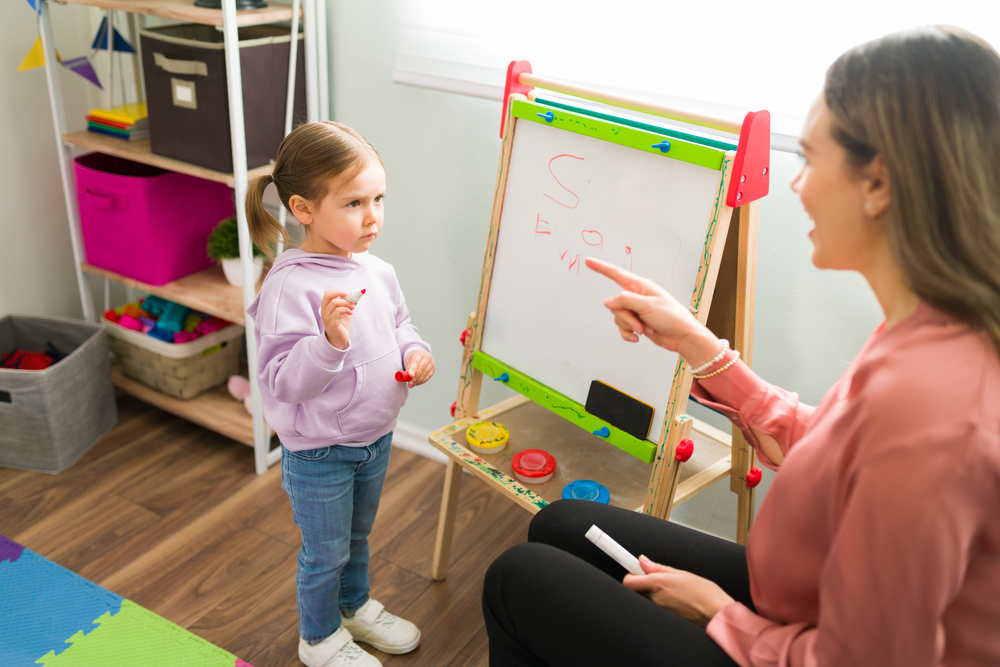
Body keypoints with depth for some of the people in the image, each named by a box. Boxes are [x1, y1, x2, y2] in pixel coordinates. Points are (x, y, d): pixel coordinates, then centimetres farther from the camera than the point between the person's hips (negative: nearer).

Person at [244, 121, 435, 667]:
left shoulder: (377, 272, -5)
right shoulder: (290, 287, -27)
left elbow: (400, 325, 13)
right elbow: (282, 382, -28)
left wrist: (415, 353, -8)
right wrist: (331, 340, -43)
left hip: (375, 437, 7)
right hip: (318, 452, -6)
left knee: (357, 535, 28)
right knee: (326, 551, 14)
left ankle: (355, 606, 54)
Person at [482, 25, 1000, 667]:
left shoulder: (920, 406, -38)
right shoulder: (942, 335, -7)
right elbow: (809, 448, 6)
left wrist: (719, 611, -12)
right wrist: (693, 342, 2)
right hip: (788, 603, 8)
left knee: (517, 580, 6)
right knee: (558, 526, 18)